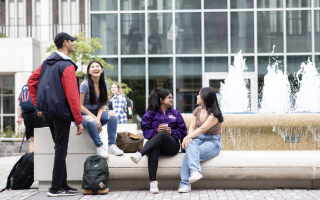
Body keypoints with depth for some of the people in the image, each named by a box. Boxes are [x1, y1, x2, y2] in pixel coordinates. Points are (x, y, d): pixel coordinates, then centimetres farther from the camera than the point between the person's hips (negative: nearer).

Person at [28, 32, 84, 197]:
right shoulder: (67, 66, -15)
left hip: (47, 111, 9)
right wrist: (79, 121, -15)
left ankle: (63, 184, 23)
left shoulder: (47, 63, 11)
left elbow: (31, 81, 16)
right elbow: (72, 96, -18)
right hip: (61, 111, -8)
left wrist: (39, 104, 17)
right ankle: (56, 188, 0)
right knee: (61, 149, -2)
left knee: (60, 148, 16)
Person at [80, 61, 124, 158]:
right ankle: (100, 146, -23)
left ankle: (112, 145, -22)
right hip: (84, 114, -5)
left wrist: (98, 118, -18)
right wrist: (95, 118, -20)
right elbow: (80, 106, -14)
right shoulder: (85, 84, -15)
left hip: (97, 113, 5)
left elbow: (102, 104, 1)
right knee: (90, 120, -38)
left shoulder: (104, 84, 1)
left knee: (112, 113, -23)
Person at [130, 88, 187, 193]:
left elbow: (183, 132, 12)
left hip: (171, 146, 1)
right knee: (154, 151, -39)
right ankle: (153, 182, -50)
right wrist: (156, 130, -16)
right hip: (155, 144, -1)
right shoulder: (150, 114, 15)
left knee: (162, 135, -35)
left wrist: (171, 132, -7)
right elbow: (146, 131, 3)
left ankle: (140, 154, -55)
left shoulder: (175, 113, 20)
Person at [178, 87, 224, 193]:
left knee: (190, 153, -31)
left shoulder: (214, 113, -13)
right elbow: (192, 126, 6)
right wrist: (189, 138, -14)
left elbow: (202, 129, -20)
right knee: (190, 146, -33)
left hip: (213, 141, -5)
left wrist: (187, 137, -22)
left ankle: (185, 183, -38)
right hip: (199, 138, 5)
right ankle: (195, 171, -52)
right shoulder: (197, 110, 11)